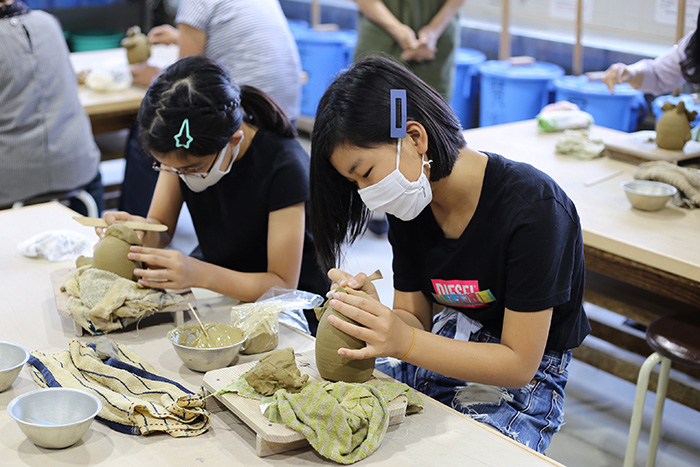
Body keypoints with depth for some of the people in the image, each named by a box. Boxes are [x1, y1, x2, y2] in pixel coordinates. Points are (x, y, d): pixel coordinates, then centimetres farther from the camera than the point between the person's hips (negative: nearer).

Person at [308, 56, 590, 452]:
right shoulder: (409, 203, -3)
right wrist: (374, 315, -24)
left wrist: (404, 342, -33)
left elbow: (519, 364, -22)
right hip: (443, 351, 6)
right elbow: (415, 317, 0)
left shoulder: (532, 207, -25)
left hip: (524, 379, -6)